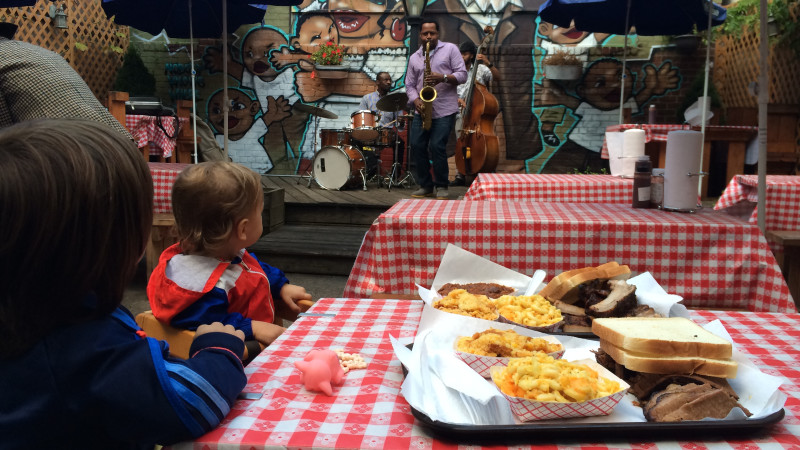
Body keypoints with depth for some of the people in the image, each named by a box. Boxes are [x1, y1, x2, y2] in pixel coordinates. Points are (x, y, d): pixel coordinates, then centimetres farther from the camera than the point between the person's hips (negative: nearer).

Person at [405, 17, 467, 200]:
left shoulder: (450, 49, 5)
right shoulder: (414, 58, 16)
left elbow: (462, 75, -1)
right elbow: (409, 84, 14)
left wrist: (443, 78, -17)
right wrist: (416, 100, -5)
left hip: (445, 110, -4)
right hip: (422, 110, 5)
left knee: (437, 146, -12)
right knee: (417, 146, -2)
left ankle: (441, 186, 3)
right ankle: (425, 185, 12)